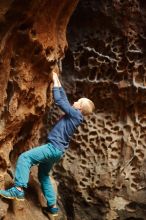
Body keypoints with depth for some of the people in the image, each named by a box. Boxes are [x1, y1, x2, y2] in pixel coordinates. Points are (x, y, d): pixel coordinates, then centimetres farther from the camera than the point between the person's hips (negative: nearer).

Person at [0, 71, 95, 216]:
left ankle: (19, 189, -33)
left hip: (54, 147, -10)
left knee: (24, 157, -22)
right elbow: (64, 99, 27)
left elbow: (59, 100, -12)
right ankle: (52, 206, 22)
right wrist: (58, 82, 28)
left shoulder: (75, 113, -9)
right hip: (57, 150, 10)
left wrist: (55, 82, -1)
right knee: (43, 175, 21)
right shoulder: (75, 115, 17)